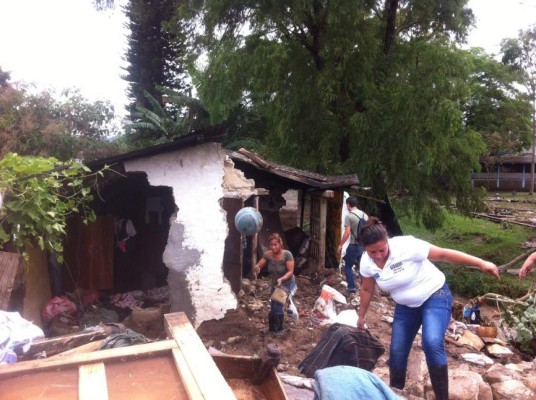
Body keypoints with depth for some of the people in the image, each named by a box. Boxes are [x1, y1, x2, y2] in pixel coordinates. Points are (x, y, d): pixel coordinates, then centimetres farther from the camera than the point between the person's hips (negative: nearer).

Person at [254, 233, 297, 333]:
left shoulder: (287, 254, -26)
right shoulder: (267, 255, -14)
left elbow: (290, 272, -25)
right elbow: (258, 266, -10)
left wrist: (281, 279, -42)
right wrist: (256, 268, -34)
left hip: (287, 284, -5)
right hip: (275, 284, 5)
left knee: (278, 306, -14)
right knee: (273, 308, 13)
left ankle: (280, 329, 8)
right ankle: (272, 328, 34)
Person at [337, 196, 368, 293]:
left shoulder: (349, 216, -12)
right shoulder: (365, 215, 6)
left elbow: (347, 233, -17)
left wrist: (340, 245, -9)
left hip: (354, 246, -6)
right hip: (364, 245, 6)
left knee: (348, 266, 8)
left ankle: (352, 287, 5)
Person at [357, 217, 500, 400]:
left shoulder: (405, 246, -29)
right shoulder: (366, 263, -13)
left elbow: (443, 254, -23)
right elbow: (367, 290, 5)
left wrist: (481, 263, -25)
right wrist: (361, 316, 15)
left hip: (435, 296, -5)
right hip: (406, 306, 5)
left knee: (432, 343, -27)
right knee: (397, 351, 7)